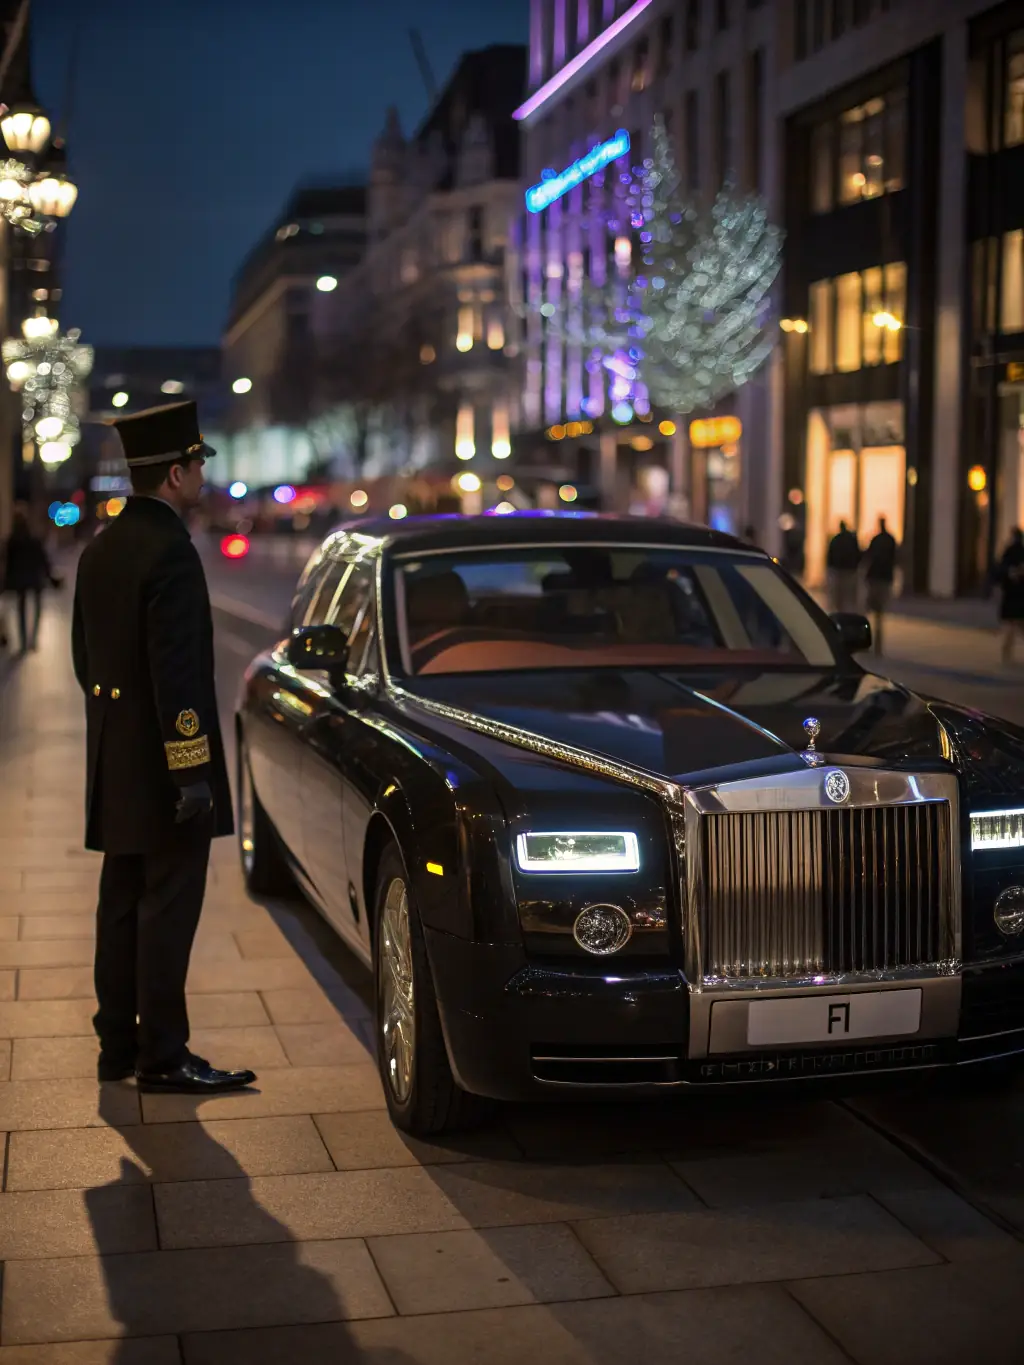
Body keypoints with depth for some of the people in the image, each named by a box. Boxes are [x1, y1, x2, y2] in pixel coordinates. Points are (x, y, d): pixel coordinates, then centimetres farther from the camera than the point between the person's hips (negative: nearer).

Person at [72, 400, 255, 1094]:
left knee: (123, 904, 14)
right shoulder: (170, 551, -18)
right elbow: (176, 674, -22)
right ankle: (163, 1056, 3)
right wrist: (191, 771, -21)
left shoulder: (100, 549, 11)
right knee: (167, 908, -2)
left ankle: (117, 1044, 23)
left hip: (115, 760, 9)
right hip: (161, 765, -9)